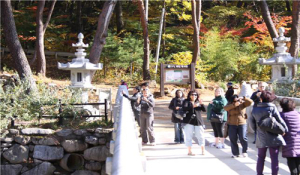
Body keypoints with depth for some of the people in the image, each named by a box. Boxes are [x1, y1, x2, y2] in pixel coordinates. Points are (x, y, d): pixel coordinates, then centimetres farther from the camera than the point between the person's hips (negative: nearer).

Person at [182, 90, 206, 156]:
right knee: (189, 136, -2)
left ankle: (203, 150, 14)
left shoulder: (198, 102, 14)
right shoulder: (186, 101, 3)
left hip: (198, 121, 3)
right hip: (189, 121, -3)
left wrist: (201, 104, -12)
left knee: (200, 136, 2)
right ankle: (189, 151, 5)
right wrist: (193, 106, -25)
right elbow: (184, 108, -15)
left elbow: (204, 110, 5)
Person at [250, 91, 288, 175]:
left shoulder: (255, 109, 0)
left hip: (261, 138, 3)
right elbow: (280, 121, -8)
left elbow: (252, 124, 7)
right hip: (273, 137, -3)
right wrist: (285, 130, 6)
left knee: (261, 157, 17)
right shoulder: (272, 108, -11)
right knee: (274, 158, 4)